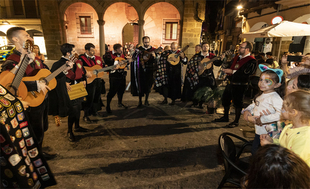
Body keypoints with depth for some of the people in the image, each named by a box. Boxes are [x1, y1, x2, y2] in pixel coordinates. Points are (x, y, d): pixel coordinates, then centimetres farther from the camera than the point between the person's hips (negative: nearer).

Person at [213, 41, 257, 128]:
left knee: (237, 103, 2)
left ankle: (236, 121, 18)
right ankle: (225, 117, 33)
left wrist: (233, 71, -22)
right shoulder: (237, 58, 13)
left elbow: (246, 73, -25)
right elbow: (229, 65, 25)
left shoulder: (251, 61, -12)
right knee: (225, 99, 16)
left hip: (239, 86, -8)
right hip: (230, 83, 8)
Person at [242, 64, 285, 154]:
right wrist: (246, 111, -5)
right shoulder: (261, 95, 5)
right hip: (259, 131, 8)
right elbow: (253, 105, 16)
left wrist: (262, 120, -28)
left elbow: (281, 113, -33)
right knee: (254, 152, 23)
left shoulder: (275, 97, -21)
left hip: (268, 133, -8)